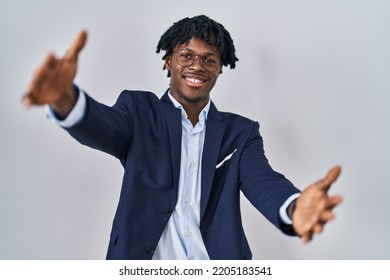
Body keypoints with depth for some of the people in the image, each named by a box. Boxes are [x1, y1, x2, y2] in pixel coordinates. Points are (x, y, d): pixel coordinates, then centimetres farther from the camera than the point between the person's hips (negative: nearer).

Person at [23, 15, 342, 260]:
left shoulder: (241, 132, 7)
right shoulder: (140, 111, 5)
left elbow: (262, 181, -9)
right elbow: (103, 126, -14)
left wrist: (294, 208, -32)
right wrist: (65, 98, -37)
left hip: (219, 259, 1)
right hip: (141, 260, -1)